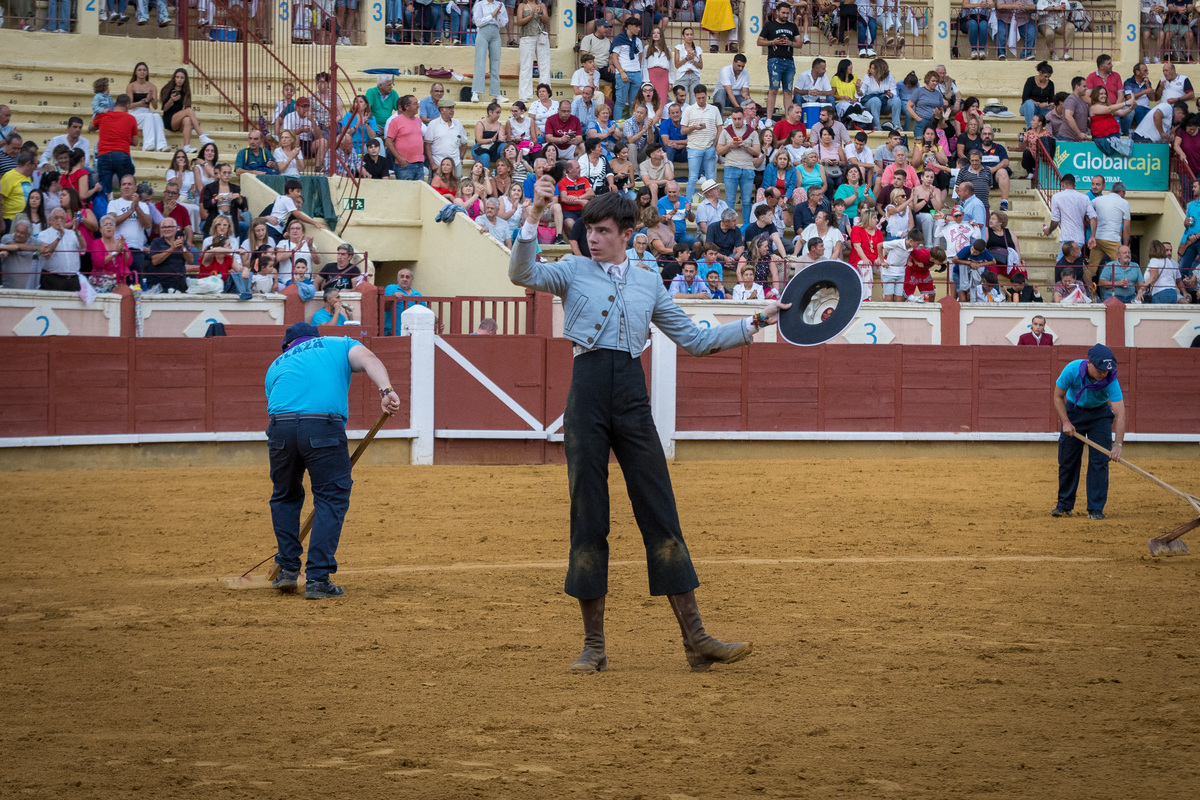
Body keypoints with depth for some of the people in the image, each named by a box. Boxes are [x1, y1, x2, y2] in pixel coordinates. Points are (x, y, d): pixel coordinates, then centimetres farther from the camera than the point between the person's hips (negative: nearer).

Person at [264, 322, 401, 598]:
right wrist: (386, 391, -12)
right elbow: (367, 359, 4)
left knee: (285, 496, 24)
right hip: (324, 425, -3)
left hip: (280, 427, 3)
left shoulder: (277, 365, 33)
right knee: (332, 498, 6)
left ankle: (287, 569, 24)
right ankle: (317, 579, -1)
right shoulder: (338, 345, 26)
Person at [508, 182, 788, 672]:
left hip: (632, 399, 2)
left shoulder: (648, 284, 16)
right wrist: (533, 217, -22)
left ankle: (696, 640, -3)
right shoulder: (573, 272, 9)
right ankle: (593, 646, 6)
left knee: (661, 516, -2)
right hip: (588, 392, -2)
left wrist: (756, 323, 14)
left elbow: (695, 339, 21)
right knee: (587, 519, 0)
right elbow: (522, 274, -10)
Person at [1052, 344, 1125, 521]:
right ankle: (1065, 505, 18)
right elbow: (1058, 396, -13)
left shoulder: (1110, 380, -33)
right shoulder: (1072, 370, -30)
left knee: (1099, 460, -10)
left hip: (1099, 414, -1)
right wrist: (1065, 422, -23)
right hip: (1073, 411, 1)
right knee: (1067, 459, 3)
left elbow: (1120, 413, -38)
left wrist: (1118, 444, -47)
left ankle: (1096, 509, -3)